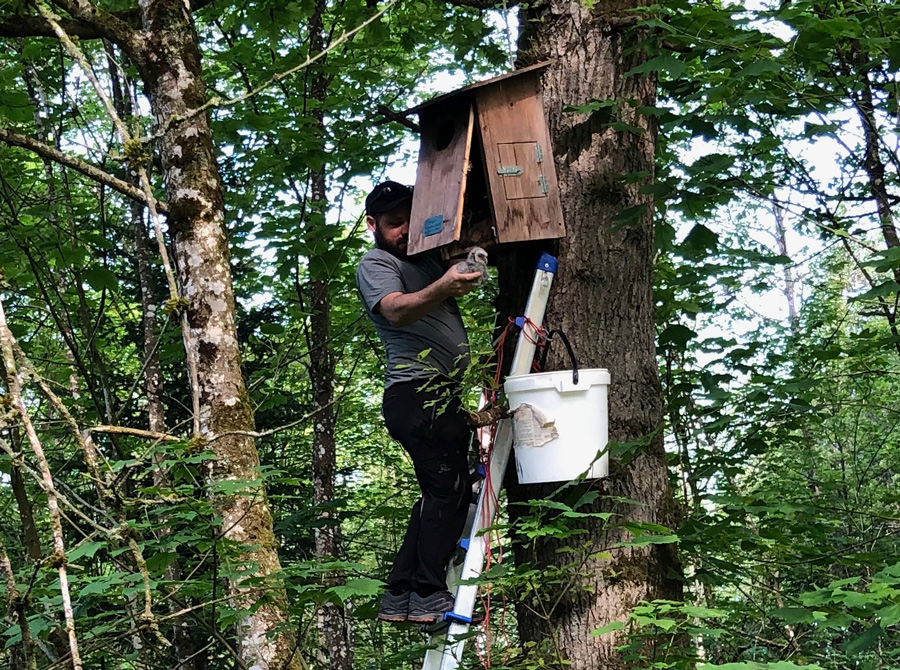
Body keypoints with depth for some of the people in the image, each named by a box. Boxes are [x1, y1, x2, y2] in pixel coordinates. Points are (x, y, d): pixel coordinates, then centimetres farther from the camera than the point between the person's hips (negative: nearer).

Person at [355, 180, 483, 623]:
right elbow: (396, 309, -22)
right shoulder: (376, 264, -2)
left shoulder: (428, 258, 23)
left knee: (439, 495, 9)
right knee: (449, 487, -16)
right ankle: (428, 595, -12)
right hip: (416, 391, -9)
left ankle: (398, 598, 14)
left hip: (445, 394, 9)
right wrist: (442, 287, -40)